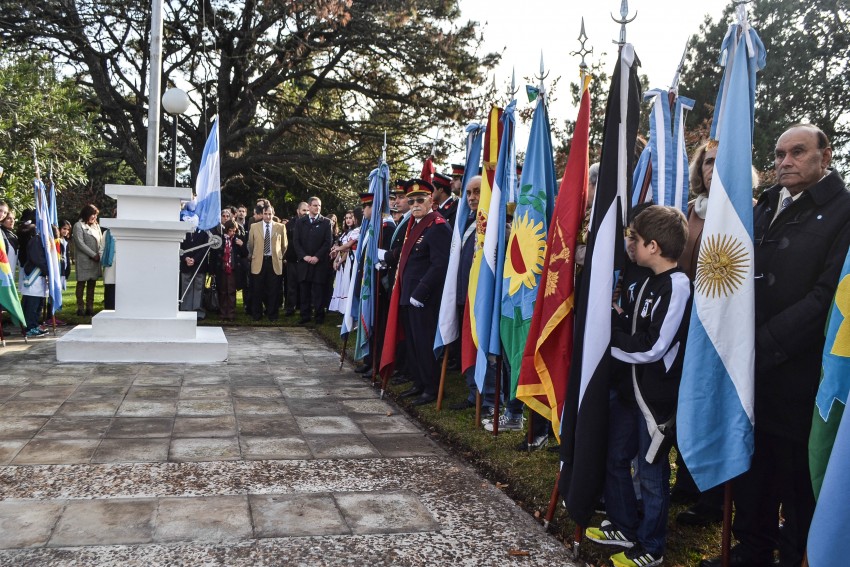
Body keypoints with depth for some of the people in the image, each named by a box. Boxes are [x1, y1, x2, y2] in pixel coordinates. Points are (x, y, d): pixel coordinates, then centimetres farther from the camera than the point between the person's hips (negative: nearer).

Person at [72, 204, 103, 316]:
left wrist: (100, 254, -1)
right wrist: (93, 254, -13)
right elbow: (80, 243, -10)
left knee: (92, 283, 7)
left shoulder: (96, 226, 19)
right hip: (84, 259, -6)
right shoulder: (79, 225, -2)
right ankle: (80, 308, 3)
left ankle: (90, 307, 10)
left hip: (95, 259, 6)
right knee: (81, 283, -1)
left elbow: (101, 241, 17)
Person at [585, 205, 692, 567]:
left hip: (657, 394, -9)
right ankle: (624, 528, 38)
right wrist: (619, 318, -2)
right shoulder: (651, 282, 8)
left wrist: (610, 334, -13)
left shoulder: (677, 286, -19)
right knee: (614, 458, 18)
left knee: (651, 472, 7)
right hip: (630, 387, 9)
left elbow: (652, 347, -22)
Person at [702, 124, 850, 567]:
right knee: (751, 473, 18)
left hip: (798, 377, -6)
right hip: (750, 371, 6)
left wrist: (761, 347, -20)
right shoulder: (766, 208, 12)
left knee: (797, 482, 10)